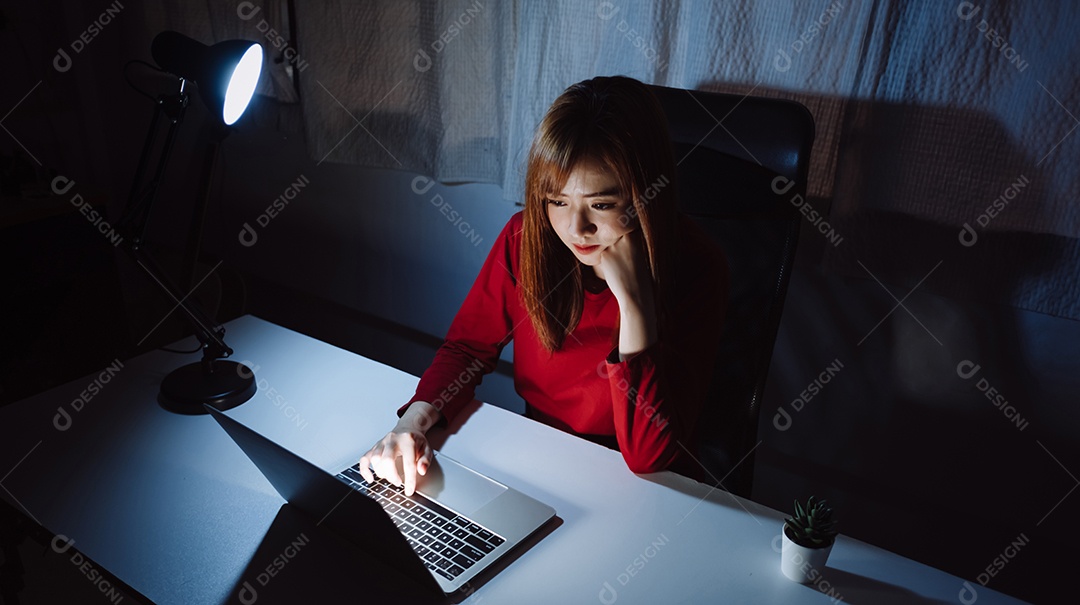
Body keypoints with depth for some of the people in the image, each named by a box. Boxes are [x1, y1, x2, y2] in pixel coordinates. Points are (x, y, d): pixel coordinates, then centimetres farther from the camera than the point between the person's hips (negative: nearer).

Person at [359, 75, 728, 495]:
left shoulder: (695, 267, -22)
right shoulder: (527, 236, -11)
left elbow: (648, 455, -25)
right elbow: (468, 344, 1)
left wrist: (633, 299, -34)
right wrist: (415, 419, -18)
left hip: (646, 493, -2)